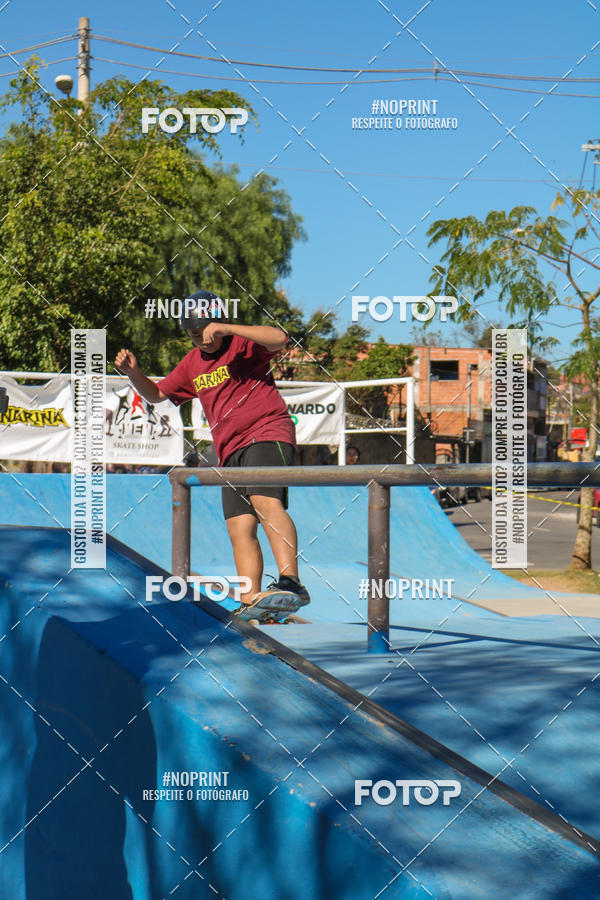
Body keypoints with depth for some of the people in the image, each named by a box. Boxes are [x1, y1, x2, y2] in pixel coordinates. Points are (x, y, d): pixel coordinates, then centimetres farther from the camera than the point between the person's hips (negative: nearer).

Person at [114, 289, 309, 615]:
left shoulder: (243, 343, 0)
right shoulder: (192, 363, 20)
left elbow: (278, 338, -21)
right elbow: (156, 394, 30)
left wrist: (225, 329, -24)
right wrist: (133, 373, 10)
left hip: (267, 432, -8)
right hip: (231, 451, 8)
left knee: (264, 500, -30)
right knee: (240, 528, -1)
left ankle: (291, 582, -41)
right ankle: (250, 604, -2)